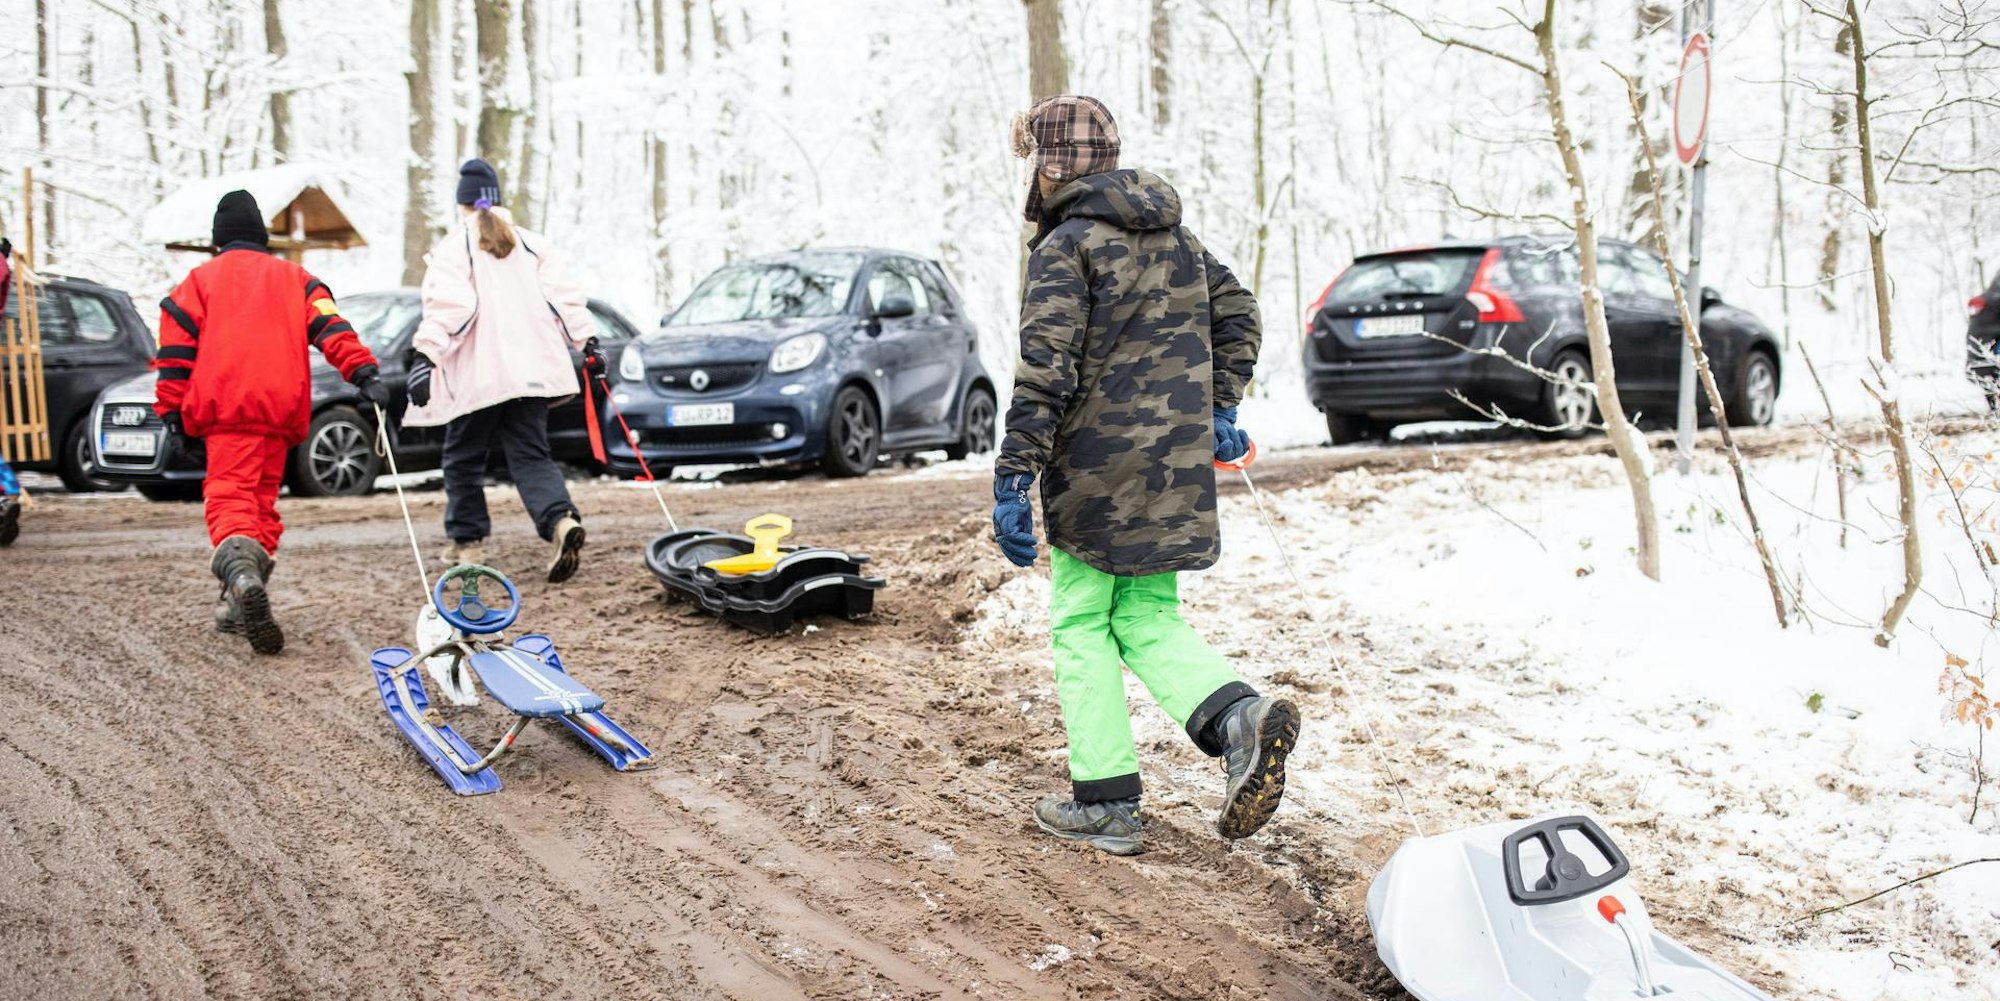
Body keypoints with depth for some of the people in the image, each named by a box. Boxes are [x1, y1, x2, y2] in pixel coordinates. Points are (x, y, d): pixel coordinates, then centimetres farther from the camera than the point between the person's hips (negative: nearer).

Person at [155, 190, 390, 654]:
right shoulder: (295, 277, 21)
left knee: (229, 494, -12)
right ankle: (239, 606, 8)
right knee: (262, 497, 13)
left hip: (225, 407, -3)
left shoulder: (199, 280, 15)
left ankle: (241, 573, -42)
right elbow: (330, 327, 4)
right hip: (282, 408, 3)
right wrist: (364, 371, -7)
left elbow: (175, 352, 7)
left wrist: (172, 414, 8)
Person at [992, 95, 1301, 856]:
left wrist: (1012, 480, -18)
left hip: (1098, 470, -7)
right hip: (1179, 463, 7)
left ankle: (1105, 804, 9)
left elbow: (1046, 373, -18)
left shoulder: (1066, 247, -11)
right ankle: (1241, 715, -10)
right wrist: (1220, 409, 21)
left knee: (1081, 624, 6)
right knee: (1147, 620, 15)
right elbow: (1237, 313, 18)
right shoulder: (1174, 233, 12)